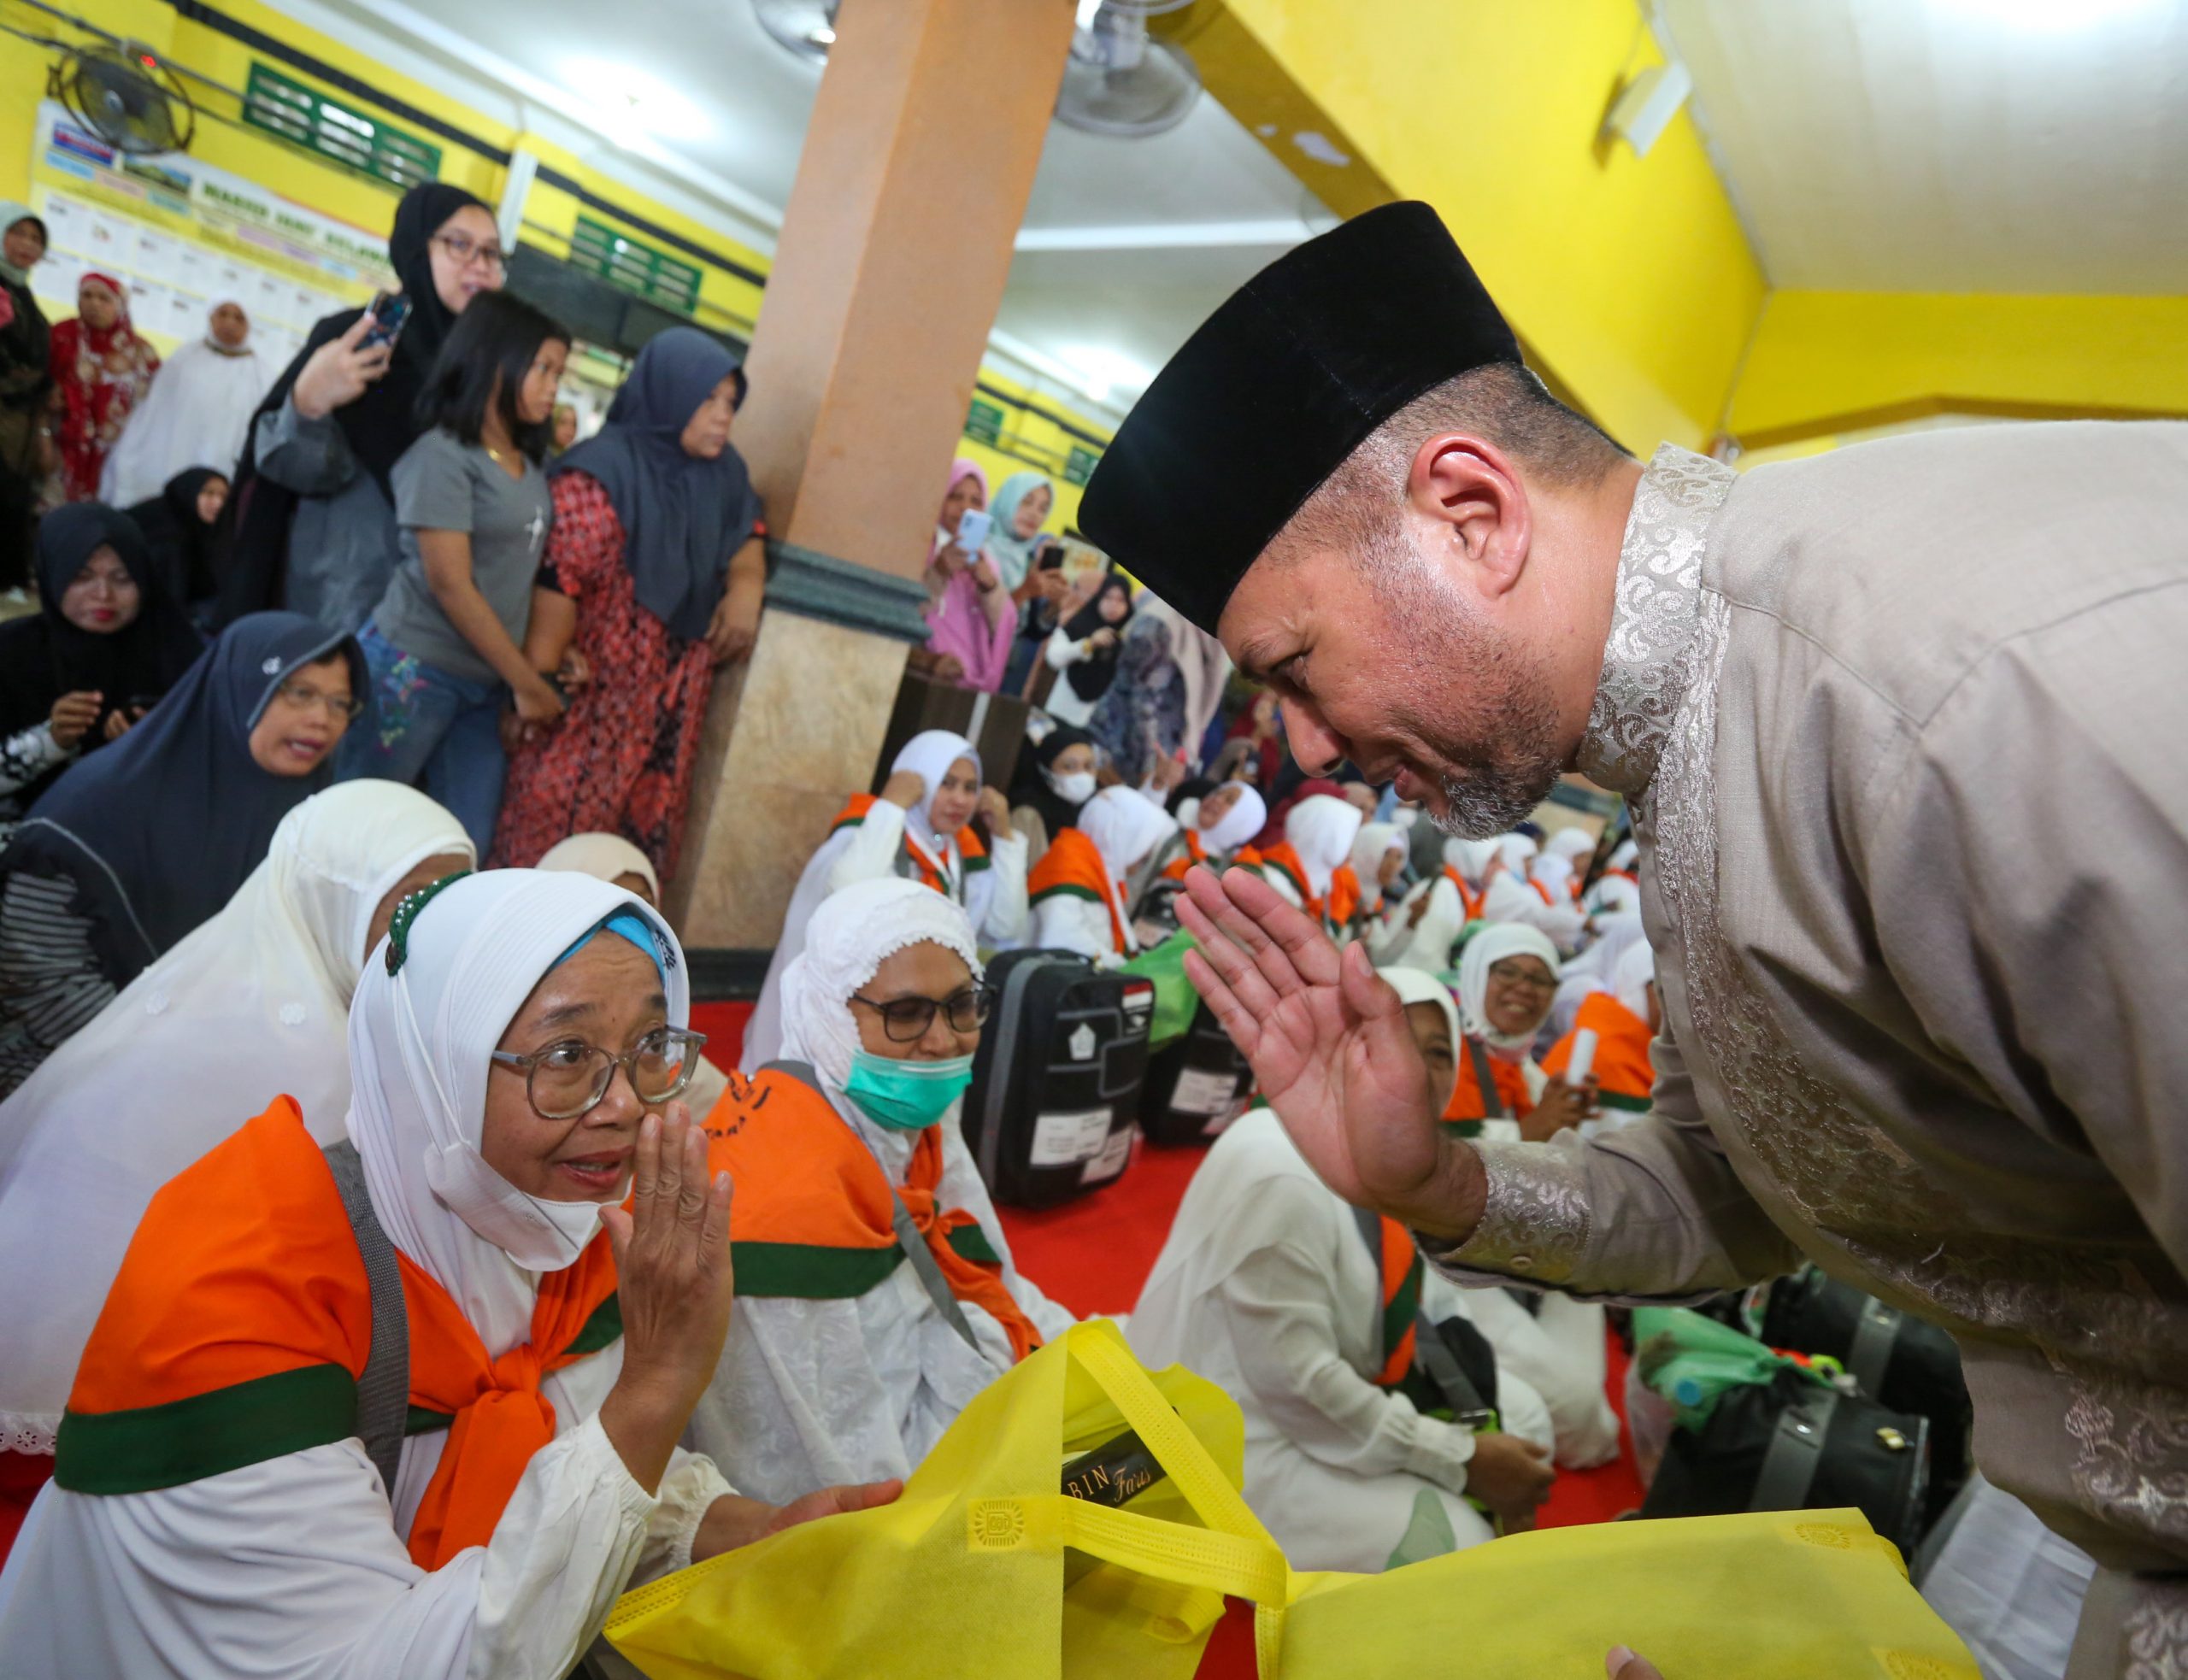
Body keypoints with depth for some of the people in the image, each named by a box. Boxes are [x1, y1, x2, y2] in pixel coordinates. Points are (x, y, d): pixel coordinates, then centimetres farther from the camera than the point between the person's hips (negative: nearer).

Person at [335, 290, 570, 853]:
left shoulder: (530, 465, 11)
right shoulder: (443, 455, -10)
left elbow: (528, 571, 9)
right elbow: (450, 586, -14)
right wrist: (527, 682, -11)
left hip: (485, 683, 7)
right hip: (412, 671, -7)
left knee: (468, 849, 6)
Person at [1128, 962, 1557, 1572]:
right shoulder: (1279, 1173, -27)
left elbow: (1404, 1322, 8)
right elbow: (1295, 1382, -27)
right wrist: (1461, 1461, -19)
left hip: (1332, 1391, 9)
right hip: (1239, 1439, -9)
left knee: (1520, 1414, 8)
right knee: (1456, 1558, -15)